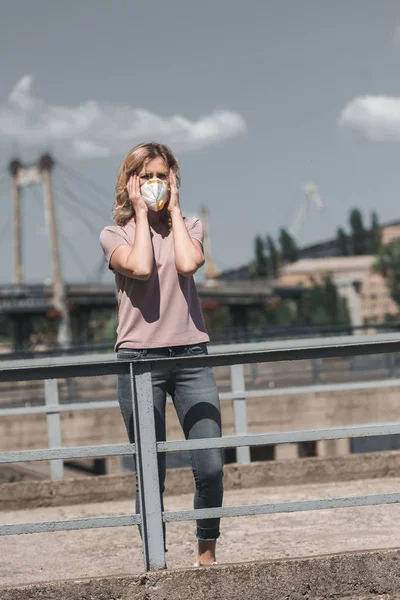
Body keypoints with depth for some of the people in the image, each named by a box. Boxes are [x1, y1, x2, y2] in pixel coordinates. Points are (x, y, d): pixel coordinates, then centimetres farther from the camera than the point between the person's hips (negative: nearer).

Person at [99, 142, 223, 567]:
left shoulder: (188, 226, 14)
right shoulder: (115, 235, 7)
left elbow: (188, 263, -9)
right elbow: (140, 267, -15)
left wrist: (173, 209, 0)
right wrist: (141, 214, -4)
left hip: (190, 355, 2)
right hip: (139, 358, -2)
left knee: (210, 466, -6)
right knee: (150, 474, -3)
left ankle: (206, 551, 12)